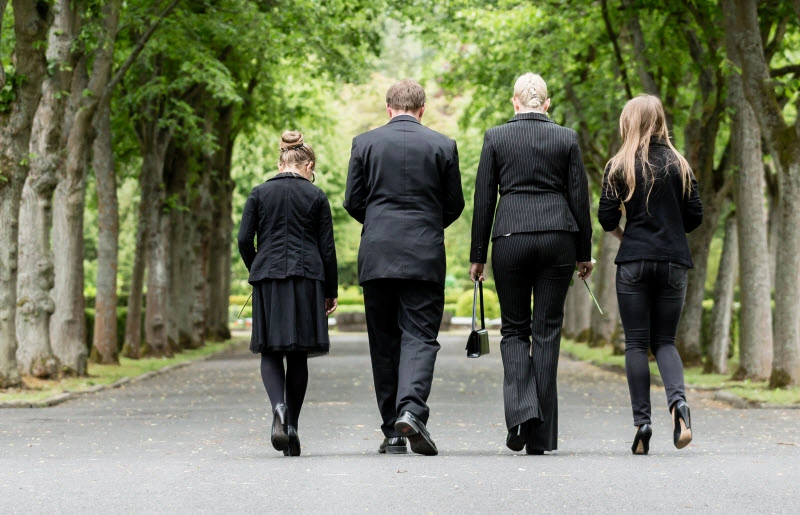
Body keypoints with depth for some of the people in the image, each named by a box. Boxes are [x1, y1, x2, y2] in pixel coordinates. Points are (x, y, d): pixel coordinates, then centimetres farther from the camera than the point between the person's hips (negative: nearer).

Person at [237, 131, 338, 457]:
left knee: (270, 352, 4)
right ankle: (292, 427, 6)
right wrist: (330, 292, 9)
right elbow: (327, 248, 2)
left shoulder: (259, 194, 5)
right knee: (298, 354, 7)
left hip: (268, 277, 0)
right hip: (307, 281, 0)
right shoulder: (316, 197, 3)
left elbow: (244, 240, 1)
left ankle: (279, 407, -24)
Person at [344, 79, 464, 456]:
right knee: (419, 336, -1)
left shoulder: (364, 143, 3)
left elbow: (353, 202, 4)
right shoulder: (442, 145, 2)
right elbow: (455, 205, 6)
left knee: (384, 341, 7)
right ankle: (411, 410, -25)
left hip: (376, 255, 1)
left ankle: (393, 432, 9)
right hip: (424, 255, -1)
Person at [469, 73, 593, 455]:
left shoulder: (495, 137, 2)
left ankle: (521, 410, -12)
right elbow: (579, 199, 5)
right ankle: (540, 436, 4)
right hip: (558, 237, 1)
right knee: (547, 331, 5)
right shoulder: (566, 138, 4)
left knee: (514, 329, 11)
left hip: (510, 237, -1)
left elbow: (483, 200, 2)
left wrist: (477, 255, 8)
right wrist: (584, 253, 12)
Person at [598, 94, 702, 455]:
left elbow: (606, 218, -4)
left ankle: (642, 422, -5)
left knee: (636, 343, 3)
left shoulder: (620, 166, -1)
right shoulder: (679, 164, 5)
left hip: (634, 262, -2)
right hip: (673, 262, 2)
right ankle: (677, 399, -18)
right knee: (664, 340, 10)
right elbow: (695, 216, 5)